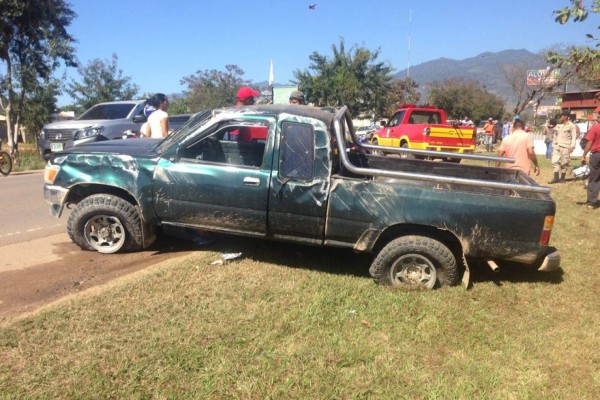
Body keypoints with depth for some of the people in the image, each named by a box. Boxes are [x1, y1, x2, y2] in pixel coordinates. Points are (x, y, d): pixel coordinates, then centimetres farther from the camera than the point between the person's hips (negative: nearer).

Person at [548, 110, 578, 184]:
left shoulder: (571, 125, -2)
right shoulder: (558, 126, 16)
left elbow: (574, 137, -6)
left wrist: (572, 146, -15)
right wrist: (553, 146, 17)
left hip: (565, 147, -5)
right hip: (557, 146, 5)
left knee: (564, 162, 0)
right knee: (555, 161, -5)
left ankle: (562, 178, 9)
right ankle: (556, 178, -5)